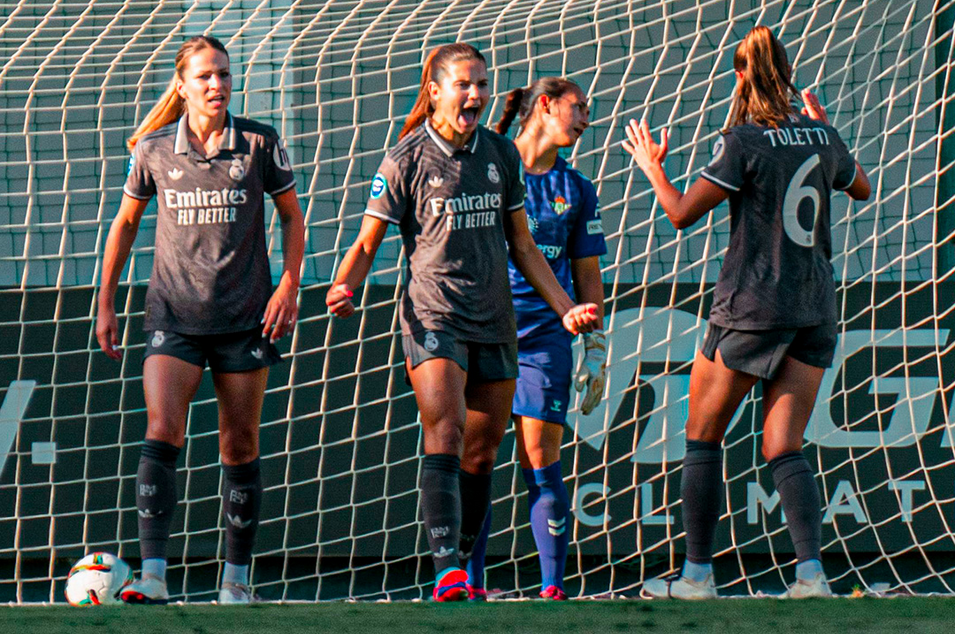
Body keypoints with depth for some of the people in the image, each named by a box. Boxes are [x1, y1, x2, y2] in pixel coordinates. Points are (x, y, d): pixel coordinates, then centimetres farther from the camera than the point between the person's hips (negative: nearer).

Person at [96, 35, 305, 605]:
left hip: (245, 317, 0)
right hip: (175, 317, 0)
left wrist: (290, 286, -3)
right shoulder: (154, 150, 0)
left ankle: (237, 578, 17)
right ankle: (153, 576, -21)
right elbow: (125, 223, 12)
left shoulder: (260, 144, -1)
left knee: (240, 449, 5)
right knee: (162, 434, -17)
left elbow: (293, 217, 9)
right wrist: (106, 304, 10)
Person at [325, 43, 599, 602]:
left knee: (481, 452, 8)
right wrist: (345, 288, -21)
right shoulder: (407, 161, -4)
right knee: (445, 435, -21)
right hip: (433, 318, -5)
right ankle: (446, 571, -29)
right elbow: (367, 244, -1)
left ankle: (463, 570, 20)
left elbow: (522, 245, 18)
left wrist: (565, 307, 12)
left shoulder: (501, 154, 9)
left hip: (495, 324, 5)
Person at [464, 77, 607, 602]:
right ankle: (471, 585, 3)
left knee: (541, 462, -5)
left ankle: (553, 587, -3)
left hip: (544, 336, 1)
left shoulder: (576, 190, 13)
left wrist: (596, 351, 9)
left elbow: (587, 276, 15)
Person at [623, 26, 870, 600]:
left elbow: (683, 213, -10)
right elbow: (862, 189, 25)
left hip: (754, 303, -5)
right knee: (784, 449, 3)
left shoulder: (744, 142, -11)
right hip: (816, 305, 5)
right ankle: (812, 572, -16)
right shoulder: (821, 137, 5)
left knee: (703, 436, 9)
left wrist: (653, 166, 7)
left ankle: (698, 575, 8)